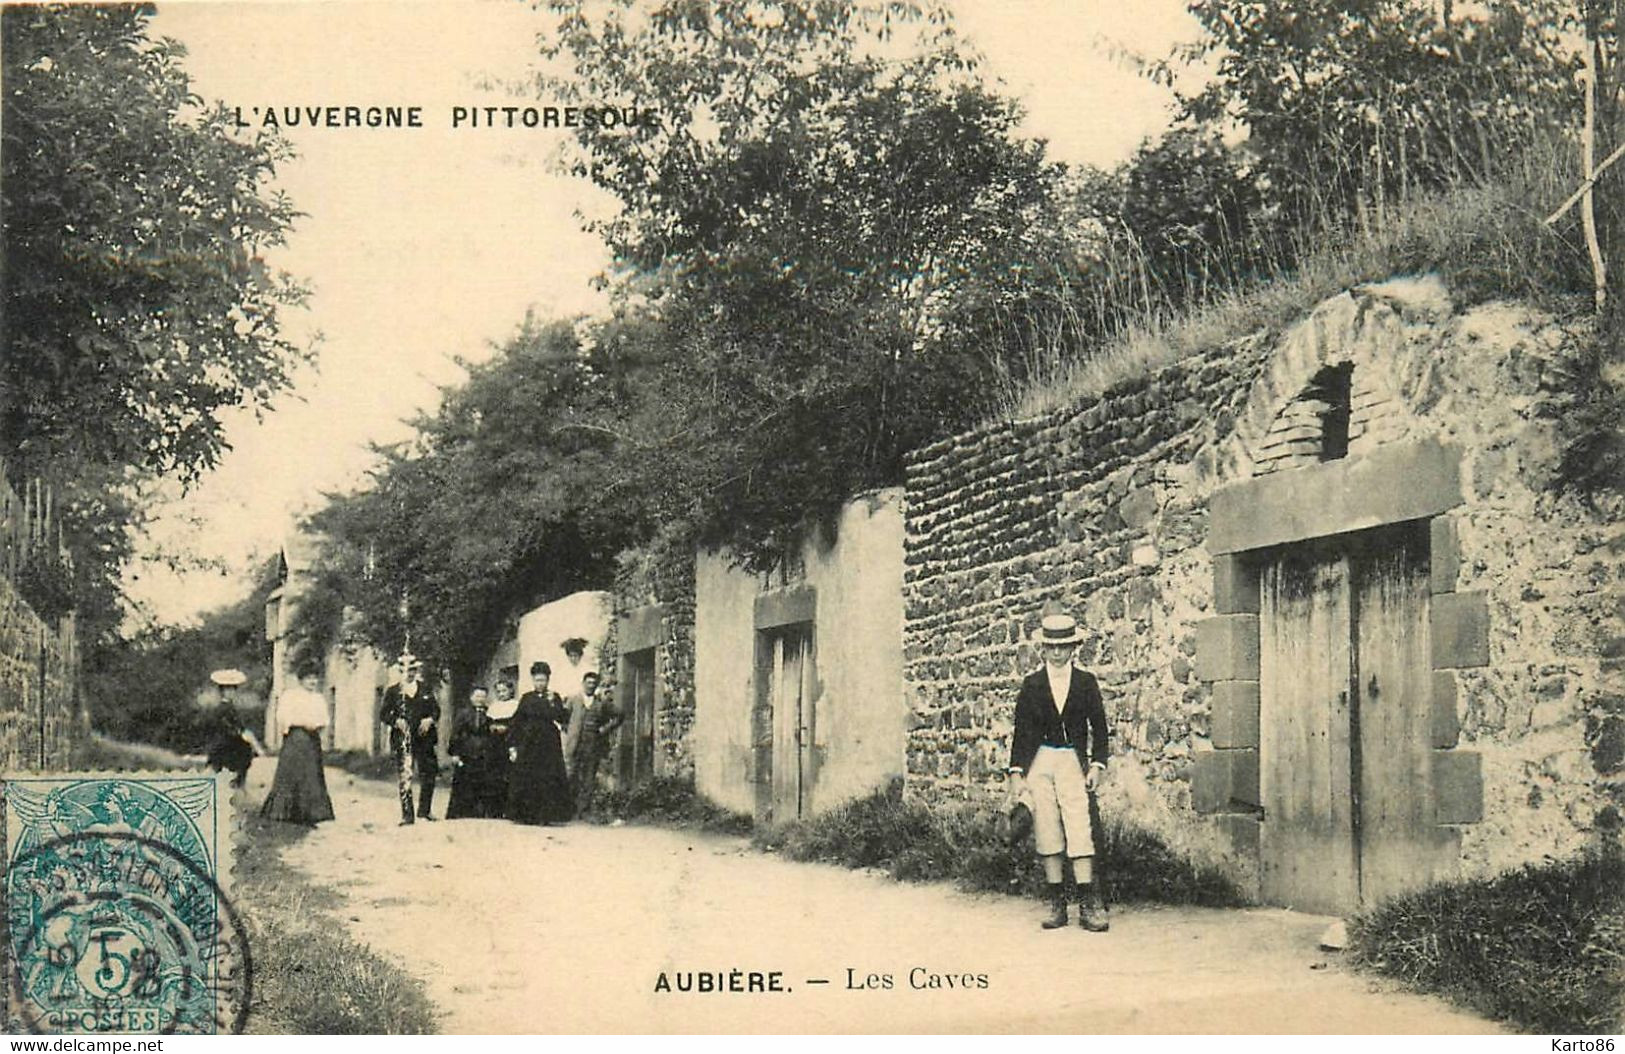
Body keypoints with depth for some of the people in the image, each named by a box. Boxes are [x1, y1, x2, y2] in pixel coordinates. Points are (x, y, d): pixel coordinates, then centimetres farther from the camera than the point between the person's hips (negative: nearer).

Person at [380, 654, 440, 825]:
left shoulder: (426, 690, 12)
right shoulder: (392, 691, 6)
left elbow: (436, 709, 12)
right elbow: (383, 713, 4)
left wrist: (430, 720, -8)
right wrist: (396, 721, -14)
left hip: (424, 738, 2)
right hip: (403, 740, -2)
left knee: (428, 777, 4)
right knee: (404, 778, -5)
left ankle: (424, 812, 17)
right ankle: (407, 815, -1)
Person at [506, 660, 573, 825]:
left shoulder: (554, 698, 7)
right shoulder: (526, 698, 7)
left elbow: (563, 718, -4)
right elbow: (515, 723, 6)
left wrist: (552, 703, -14)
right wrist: (512, 746, -1)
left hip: (548, 745, 0)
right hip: (528, 745, 0)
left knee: (548, 780, -5)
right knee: (525, 780, -2)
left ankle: (544, 816, -1)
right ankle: (524, 815, 5)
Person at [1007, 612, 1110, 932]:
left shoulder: (1086, 682, 7)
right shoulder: (1032, 684, 8)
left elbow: (1099, 726, 8)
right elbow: (1021, 730, 7)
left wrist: (1096, 764, -3)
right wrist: (1016, 772, 0)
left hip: (1073, 761, -1)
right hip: (1039, 762, 1)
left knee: (1079, 828, -12)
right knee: (1046, 831, -1)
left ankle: (1088, 903, -13)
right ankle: (1057, 902, 3)